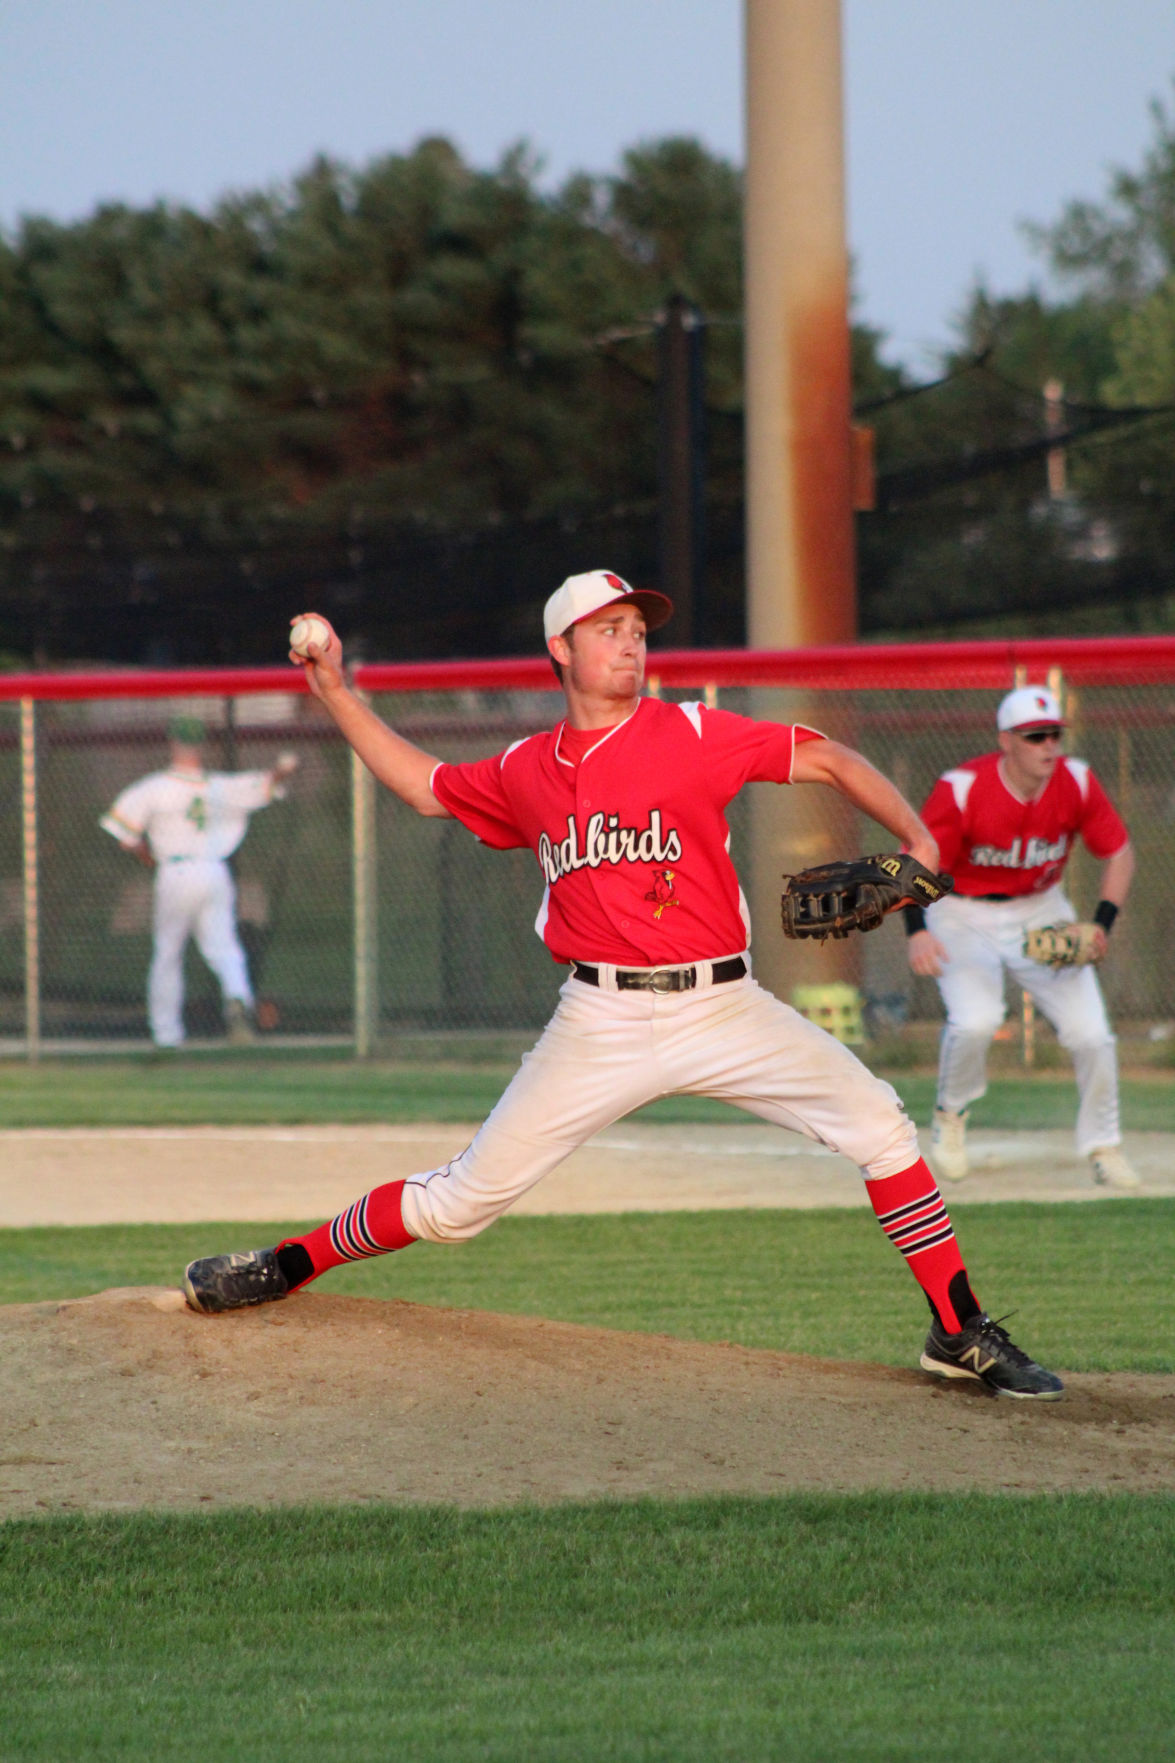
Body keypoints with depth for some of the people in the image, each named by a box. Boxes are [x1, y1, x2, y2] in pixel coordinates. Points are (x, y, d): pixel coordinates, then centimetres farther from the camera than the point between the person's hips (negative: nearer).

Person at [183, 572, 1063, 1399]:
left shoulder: (693, 735, 0)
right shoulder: (526, 770, 10)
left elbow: (831, 759, 0)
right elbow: (425, 784, 27)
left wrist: (919, 842, -13)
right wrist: (335, 691, 23)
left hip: (722, 1007, -1)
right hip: (602, 1023, 1)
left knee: (876, 1122, -15)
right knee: (464, 1198, -3)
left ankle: (961, 1333, -4)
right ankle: (286, 1265, 16)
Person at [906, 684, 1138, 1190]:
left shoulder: (1077, 784, -14)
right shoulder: (962, 790, -25)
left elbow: (1119, 853, -1)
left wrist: (1101, 925, -15)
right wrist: (917, 932, -37)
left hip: (1042, 912, 3)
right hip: (963, 916, -3)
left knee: (1091, 1031, -7)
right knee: (975, 1020, -27)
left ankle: (1103, 1147, 16)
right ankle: (950, 1117, 4)